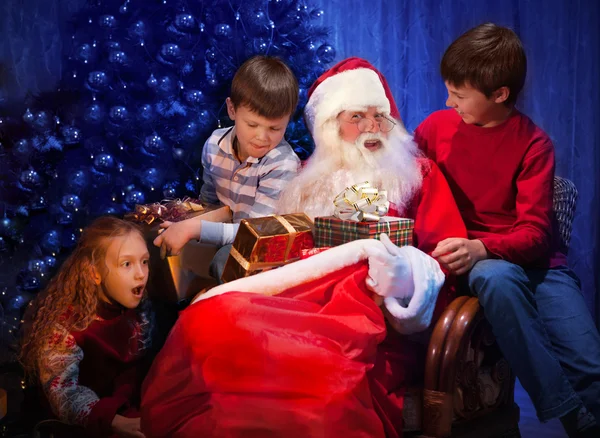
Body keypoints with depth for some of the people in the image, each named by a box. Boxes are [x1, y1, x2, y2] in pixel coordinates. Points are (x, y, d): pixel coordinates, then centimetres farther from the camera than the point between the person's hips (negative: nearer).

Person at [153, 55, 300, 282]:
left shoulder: (283, 165, -22)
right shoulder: (215, 144, -6)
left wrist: (194, 228, -34)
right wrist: (187, 224, -5)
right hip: (223, 232, 6)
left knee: (226, 260, -34)